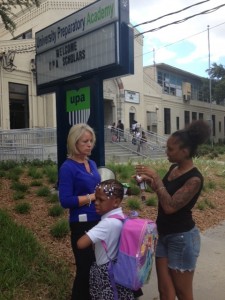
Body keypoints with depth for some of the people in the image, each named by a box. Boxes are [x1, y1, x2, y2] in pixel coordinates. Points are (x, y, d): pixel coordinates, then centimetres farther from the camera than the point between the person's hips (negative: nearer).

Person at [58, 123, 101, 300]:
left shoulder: (92, 163, 8)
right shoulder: (68, 167, -14)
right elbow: (65, 201, -19)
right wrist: (93, 196, -20)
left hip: (99, 221, 7)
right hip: (82, 224, -7)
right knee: (85, 267, 7)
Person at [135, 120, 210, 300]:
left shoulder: (194, 179, -23)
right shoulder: (174, 168, 2)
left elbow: (170, 206, -29)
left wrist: (156, 177, -26)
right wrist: (150, 181, 1)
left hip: (182, 238, -7)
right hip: (163, 234, 8)